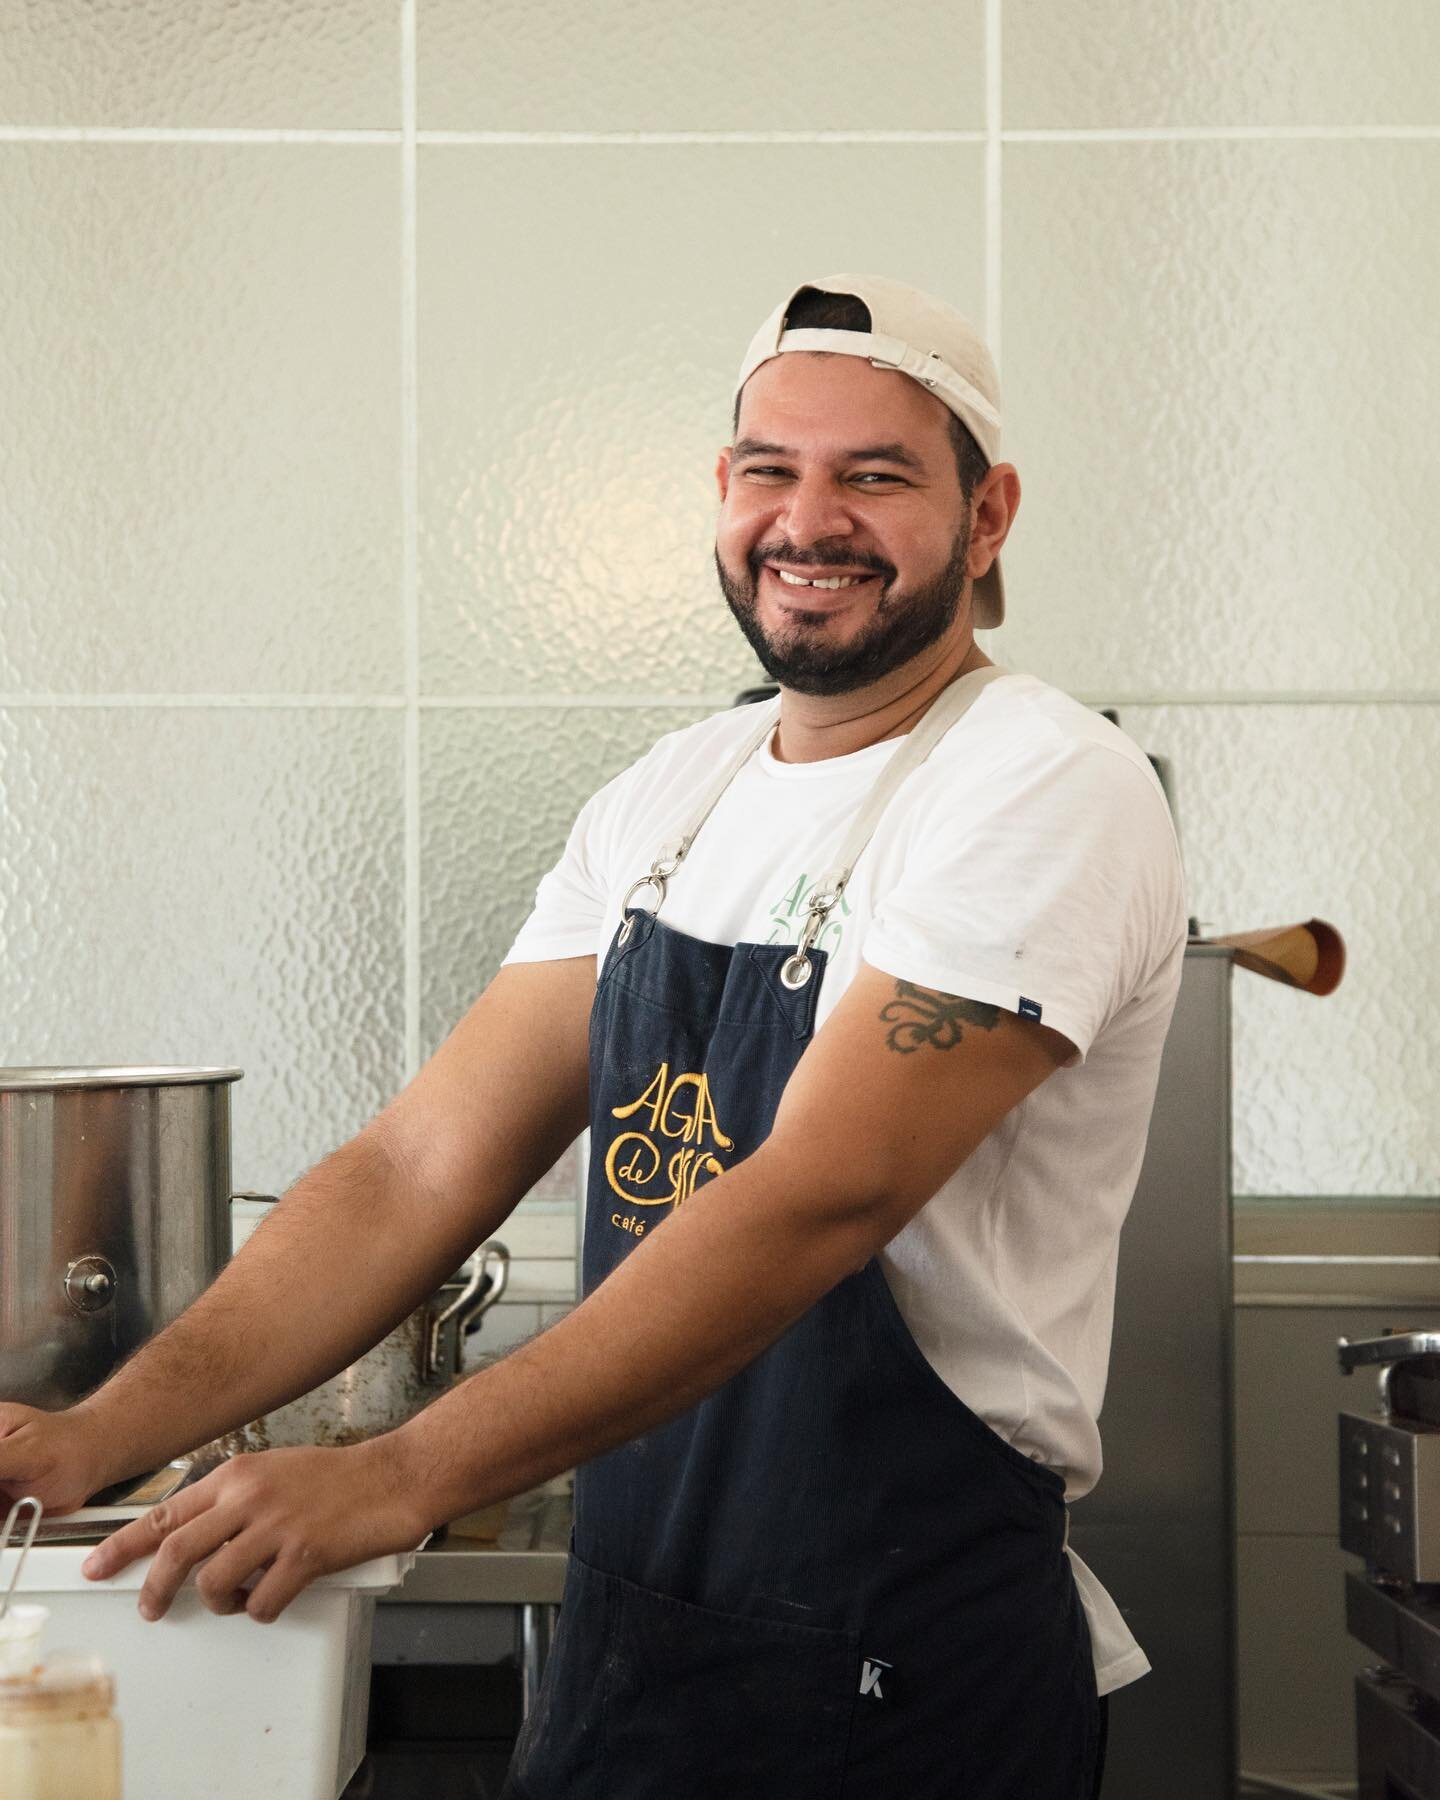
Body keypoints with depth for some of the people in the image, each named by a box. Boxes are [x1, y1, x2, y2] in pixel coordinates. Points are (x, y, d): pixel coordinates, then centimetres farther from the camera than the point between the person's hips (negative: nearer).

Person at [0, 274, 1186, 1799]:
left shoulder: (1046, 792, -15)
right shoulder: (662, 802, 6)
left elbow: (821, 1195, -26)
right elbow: (425, 1164, 1)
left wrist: (400, 1477, -31)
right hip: (618, 1637, 6)